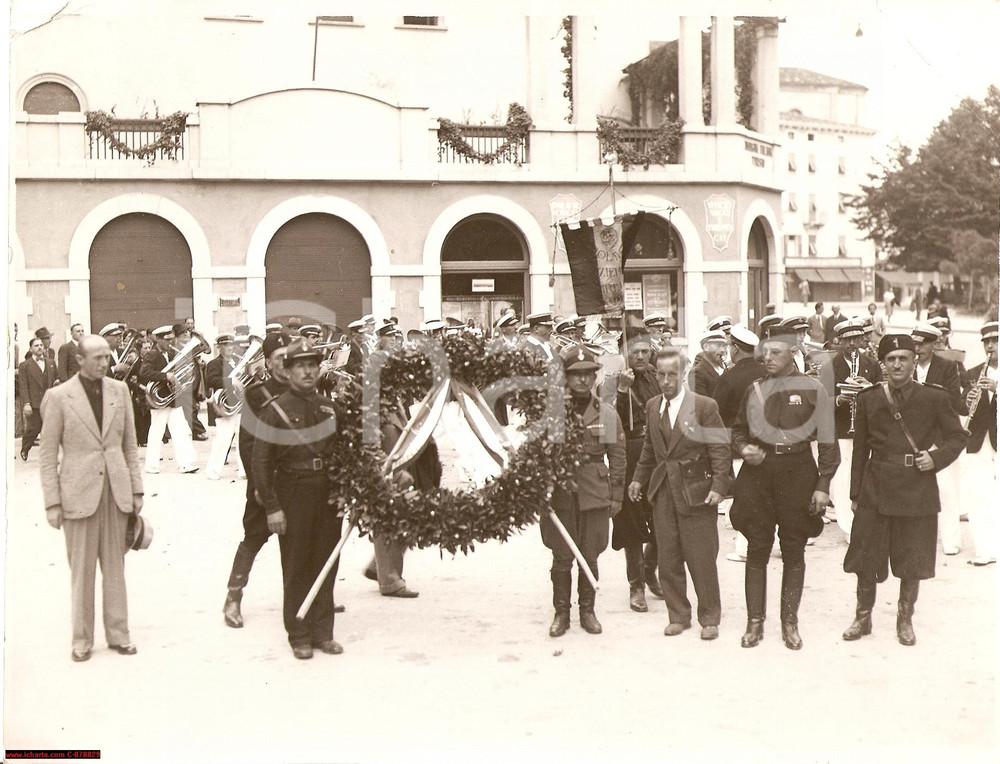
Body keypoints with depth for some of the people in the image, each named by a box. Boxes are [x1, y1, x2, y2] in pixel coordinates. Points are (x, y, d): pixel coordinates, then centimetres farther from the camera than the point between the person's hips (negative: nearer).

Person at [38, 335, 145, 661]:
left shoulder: (119, 390, 5)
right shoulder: (58, 397, -5)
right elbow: (48, 455, -2)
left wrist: (136, 488, 8)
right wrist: (52, 503, -5)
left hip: (116, 490, 3)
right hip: (79, 492, -3)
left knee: (115, 566, 10)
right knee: (82, 570, 4)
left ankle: (118, 633, 21)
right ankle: (82, 639, 17)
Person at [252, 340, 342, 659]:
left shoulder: (329, 406, 10)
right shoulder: (275, 409, -5)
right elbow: (261, 462, -8)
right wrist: (272, 507, -12)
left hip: (328, 493, 4)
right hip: (293, 492, -4)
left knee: (326, 566, 9)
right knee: (296, 569, 3)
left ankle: (323, 632, 19)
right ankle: (299, 636, 13)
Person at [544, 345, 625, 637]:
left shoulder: (607, 414, 4)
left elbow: (617, 459, 9)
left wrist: (616, 497, 7)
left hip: (595, 494, 1)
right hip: (559, 493, -1)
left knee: (589, 556, 7)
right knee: (562, 557, 3)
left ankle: (587, 610, 22)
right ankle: (561, 612, 16)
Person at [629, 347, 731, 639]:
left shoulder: (704, 406, -6)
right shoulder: (652, 407, 10)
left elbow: (719, 449, -6)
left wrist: (719, 486, -14)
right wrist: (639, 479, 14)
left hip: (695, 493, -5)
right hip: (662, 493, 5)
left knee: (702, 559, 1)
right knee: (668, 560, 8)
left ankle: (709, 618, 16)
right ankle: (678, 615, 21)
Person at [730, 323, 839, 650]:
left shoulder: (813, 389, -2)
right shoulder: (754, 389, 8)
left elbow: (828, 442, 0)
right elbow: (738, 429, 20)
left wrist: (823, 485, -5)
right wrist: (743, 448, -2)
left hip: (797, 471, -2)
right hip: (758, 471, 2)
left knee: (794, 549, 6)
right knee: (757, 547, 3)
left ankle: (790, 622, 16)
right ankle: (755, 622, 12)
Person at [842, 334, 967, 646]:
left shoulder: (934, 398, 2)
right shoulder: (868, 399, 5)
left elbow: (958, 437, 9)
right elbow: (860, 449, 8)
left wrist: (937, 458, -10)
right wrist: (855, 494, 6)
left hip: (918, 492, -1)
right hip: (875, 491, 1)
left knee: (913, 562, 8)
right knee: (865, 560, 4)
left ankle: (905, 620, 26)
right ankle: (863, 617, 21)